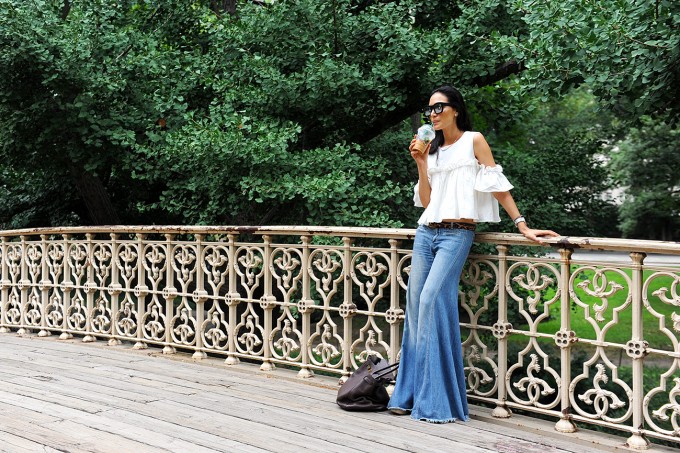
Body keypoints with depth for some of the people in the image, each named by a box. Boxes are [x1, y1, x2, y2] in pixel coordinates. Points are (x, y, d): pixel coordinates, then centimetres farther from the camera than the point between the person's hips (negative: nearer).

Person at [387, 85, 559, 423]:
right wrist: (421, 164, 3)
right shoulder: (433, 151, 18)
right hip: (426, 232, 6)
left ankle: (439, 402, -12)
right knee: (415, 306, 2)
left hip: (457, 233, -6)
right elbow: (426, 201, 12)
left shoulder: (474, 141, 3)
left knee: (432, 300, -19)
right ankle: (411, 394, 12)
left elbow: (497, 185, -2)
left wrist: (522, 225, -8)